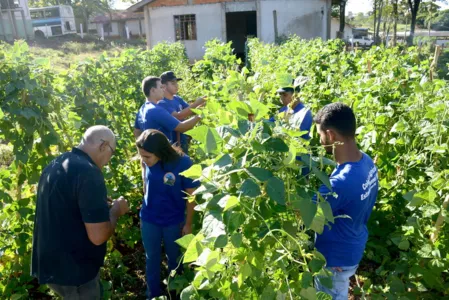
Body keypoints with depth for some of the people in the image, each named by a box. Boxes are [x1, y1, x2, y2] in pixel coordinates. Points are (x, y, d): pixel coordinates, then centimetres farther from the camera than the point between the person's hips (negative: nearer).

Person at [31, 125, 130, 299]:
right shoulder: (89, 172, -24)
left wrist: (103, 207, 16)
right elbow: (98, 236, -27)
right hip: (74, 271, -8)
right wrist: (115, 211, -9)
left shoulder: (55, 165, 4)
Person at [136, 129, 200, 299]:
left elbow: (191, 195, -14)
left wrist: (188, 224, -8)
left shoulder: (183, 163, -25)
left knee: (174, 258, 20)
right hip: (148, 219, 2)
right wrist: (146, 210, 10)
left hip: (174, 221, -2)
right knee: (152, 258, 17)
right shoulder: (147, 162, -16)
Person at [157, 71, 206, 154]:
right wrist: (196, 104, -30)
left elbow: (191, 111, 10)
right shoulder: (161, 103, -19)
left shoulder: (178, 99, 5)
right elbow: (178, 116, -31)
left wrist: (201, 105, -11)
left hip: (183, 140, 8)